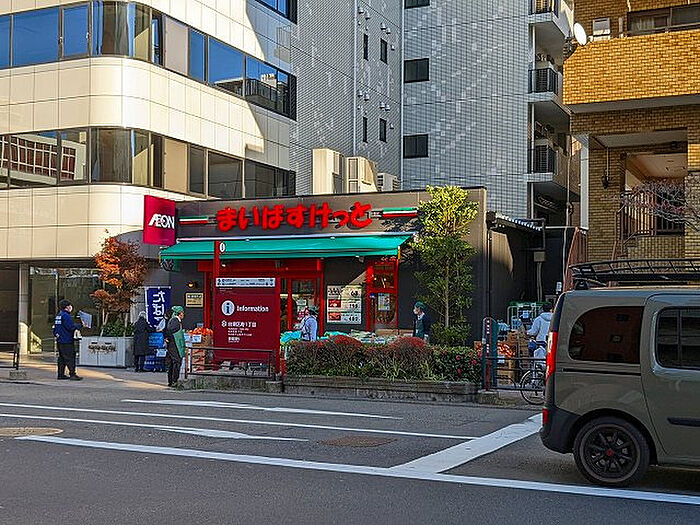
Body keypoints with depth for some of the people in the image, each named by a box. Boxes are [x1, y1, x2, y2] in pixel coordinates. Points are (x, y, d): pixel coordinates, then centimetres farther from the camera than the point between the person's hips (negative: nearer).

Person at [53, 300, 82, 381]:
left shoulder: (58, 315, 16)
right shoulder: (66, 316, -15)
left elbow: (55, 328, 20)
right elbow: (71, 327, -19)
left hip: (59, 341, 10)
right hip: (67, 341, -10)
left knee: (62, 358, 13)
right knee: (70, 358, -9)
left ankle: (61, 374, 16)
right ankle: (72, 374, -12)